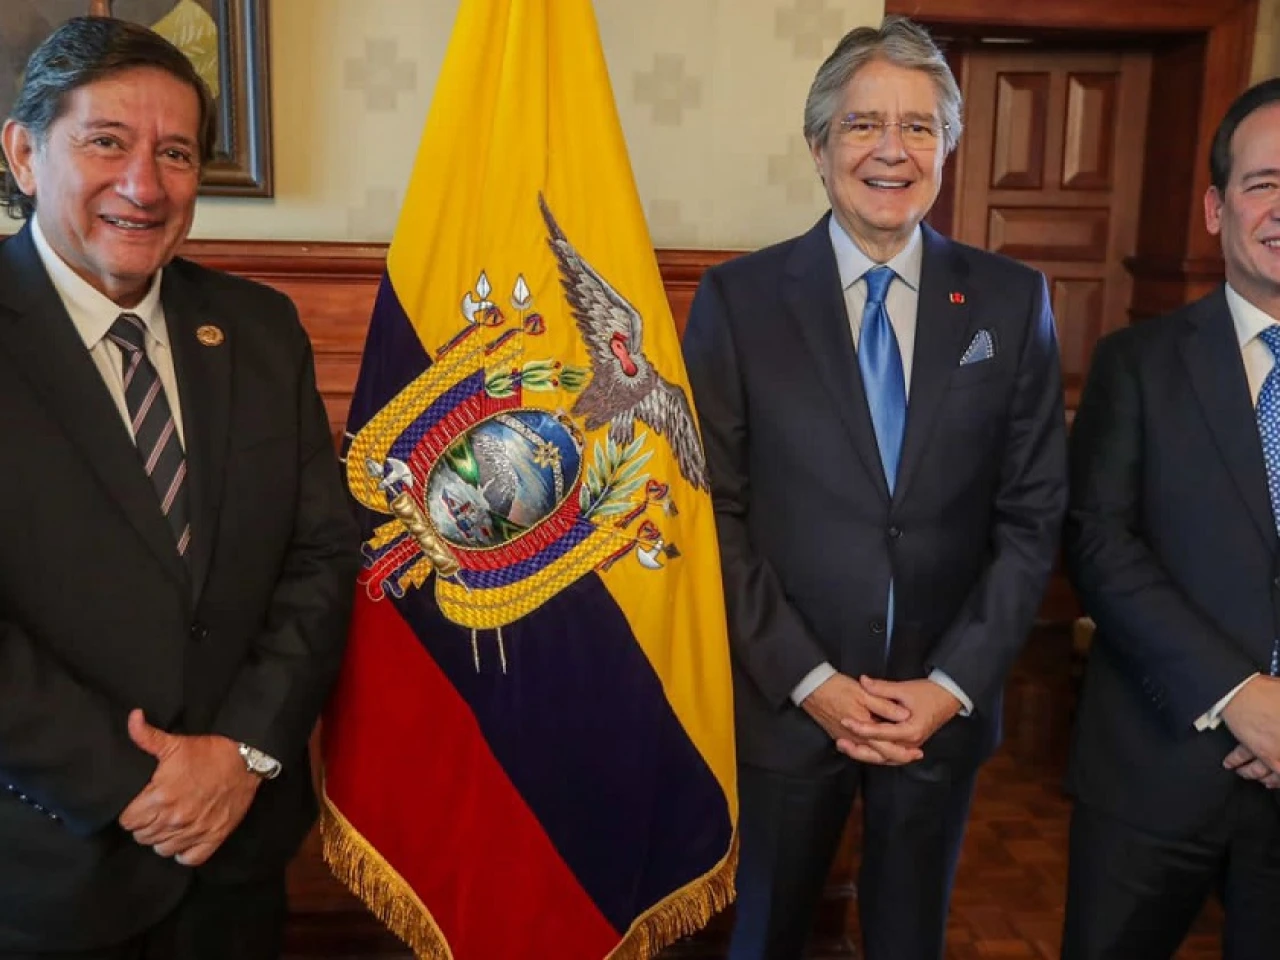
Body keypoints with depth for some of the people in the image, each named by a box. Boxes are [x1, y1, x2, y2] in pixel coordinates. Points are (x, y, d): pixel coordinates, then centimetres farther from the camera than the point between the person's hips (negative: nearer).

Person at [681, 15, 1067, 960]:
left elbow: (1032, 515, 0)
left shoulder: (1011, 301, -1)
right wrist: (809, 680, -11)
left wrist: (953, 683, -8)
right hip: (785, 702, -1)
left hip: (943, 704, 2)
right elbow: (714, 513, -7)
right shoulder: (738, 299, -7)